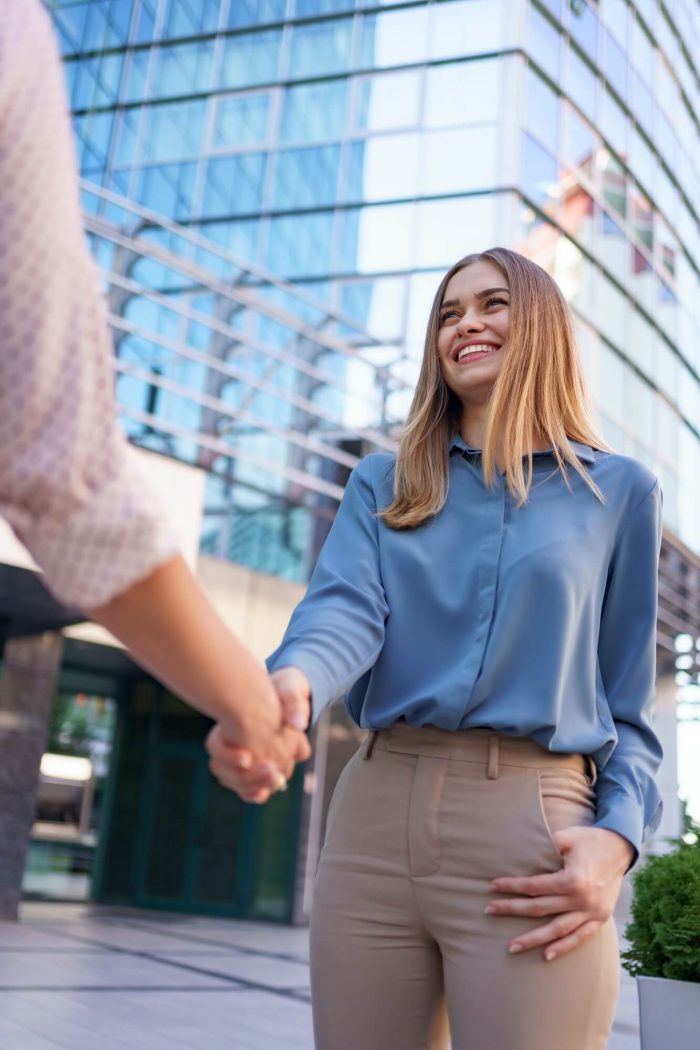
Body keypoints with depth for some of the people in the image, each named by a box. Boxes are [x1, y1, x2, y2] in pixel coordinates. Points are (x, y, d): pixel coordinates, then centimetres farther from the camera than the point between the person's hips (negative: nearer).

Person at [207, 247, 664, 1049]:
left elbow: (627, 701, 9)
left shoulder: (619, 490, 10)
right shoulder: (383, 483, 13)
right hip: (376, 809, 2)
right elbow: (345, 608, -6)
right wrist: (290, 682, -29)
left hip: (532, 831, -2)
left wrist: (618, 838, -8)